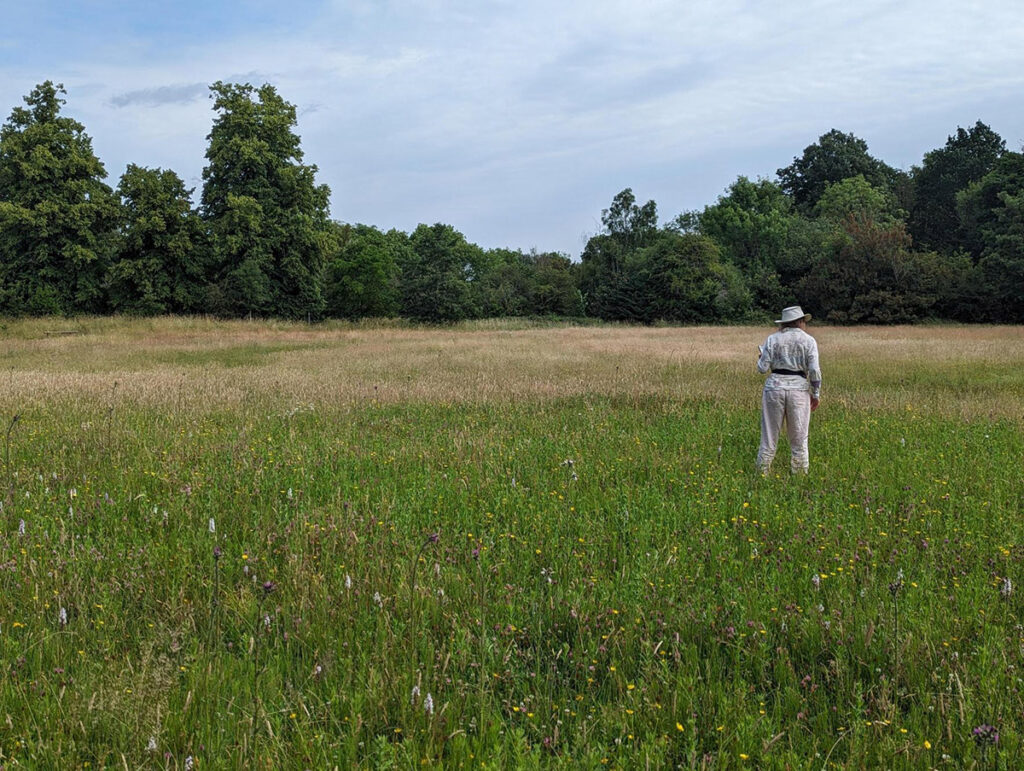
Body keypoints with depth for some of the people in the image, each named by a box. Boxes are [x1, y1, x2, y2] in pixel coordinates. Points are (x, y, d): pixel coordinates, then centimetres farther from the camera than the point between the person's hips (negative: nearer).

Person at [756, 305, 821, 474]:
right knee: (799, 440, 9)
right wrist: (816, 395, 3)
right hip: (799, 390, -1)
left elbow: (762, 368, -1)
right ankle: (799, 475, 12)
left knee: (769, 436, 8)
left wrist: (761, 357, 20)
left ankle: (761, 474, 11)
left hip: (774, 387, 1)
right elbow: (814, 371, -7)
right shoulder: (808, 341, 0)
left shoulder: (773, 339, 3)